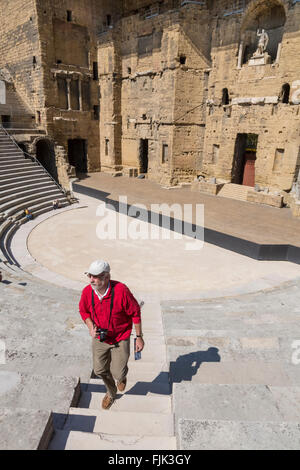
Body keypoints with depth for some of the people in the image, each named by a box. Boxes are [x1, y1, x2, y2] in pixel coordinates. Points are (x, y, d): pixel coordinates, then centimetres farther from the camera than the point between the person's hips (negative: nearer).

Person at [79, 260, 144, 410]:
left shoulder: (121, 291, -30)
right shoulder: (87, 292, -18)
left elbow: (135, 313, -16)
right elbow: (83, 310, 4)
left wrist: (139, 337, -9)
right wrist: (91, 327, -13)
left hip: (120, 339, -3)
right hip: (99, 339, 4)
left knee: (118, 373, 0)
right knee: (100, 370, 15)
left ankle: (122, 376, 43)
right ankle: (111, 392, 49)